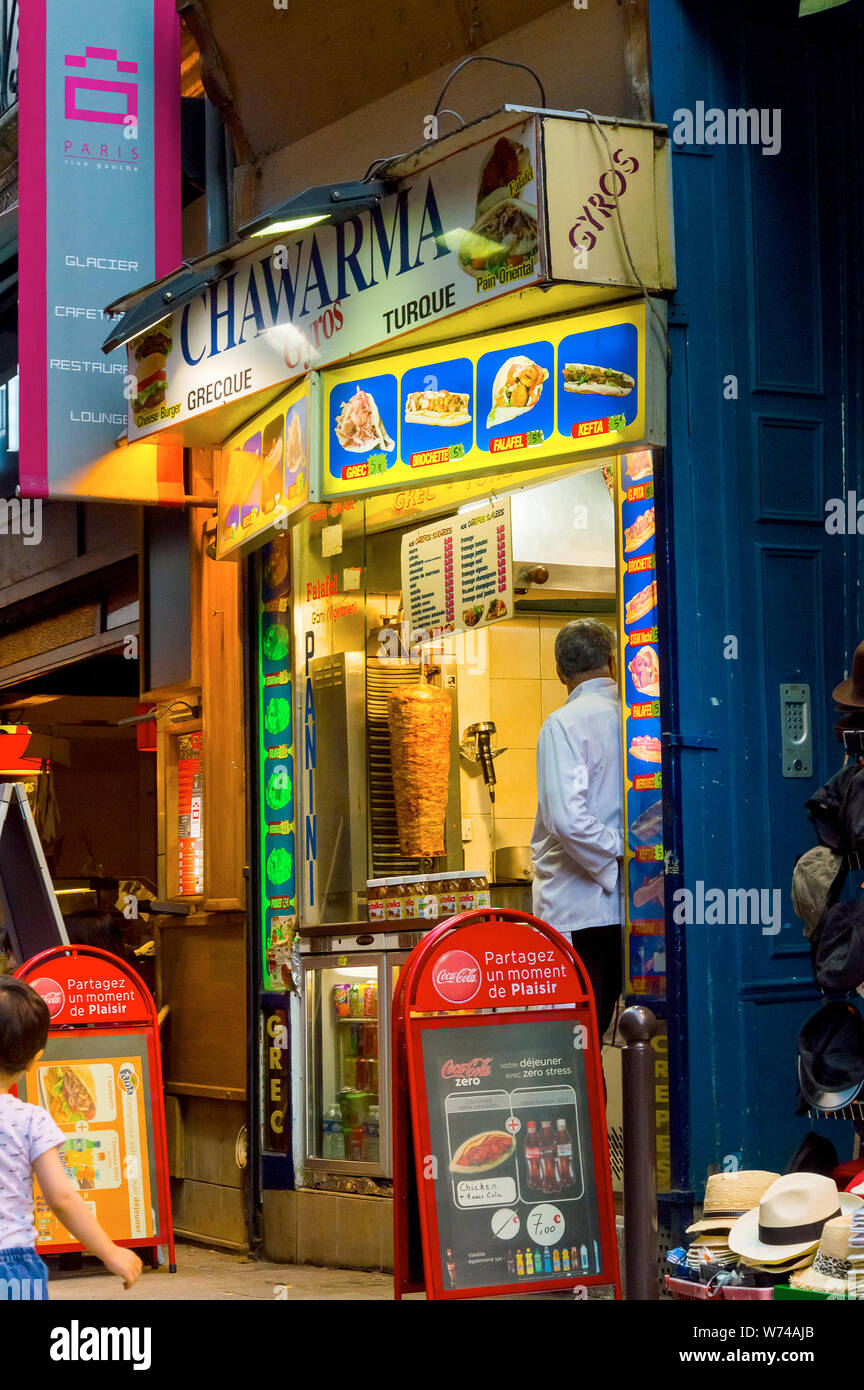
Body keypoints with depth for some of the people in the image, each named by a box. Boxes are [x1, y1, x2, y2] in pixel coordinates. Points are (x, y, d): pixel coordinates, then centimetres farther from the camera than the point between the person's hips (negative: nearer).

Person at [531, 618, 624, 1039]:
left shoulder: (564, 724, -10)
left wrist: (615, 866, -11)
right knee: (598, 1029, 11)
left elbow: (567, 818, -20)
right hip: (625, 909, 6)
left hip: (575, 909, -6)